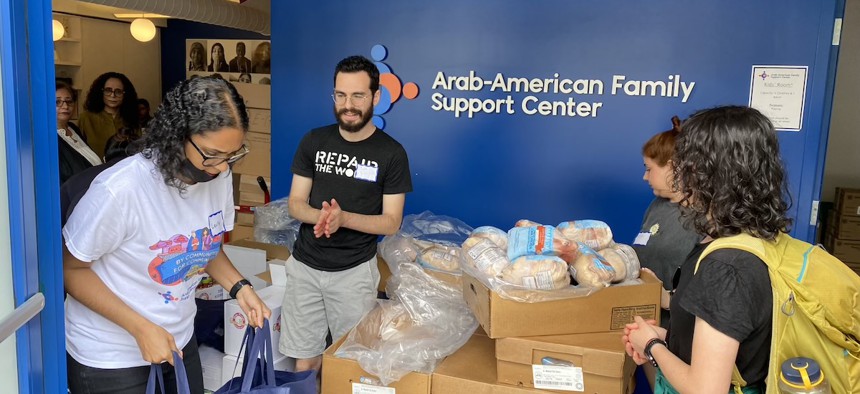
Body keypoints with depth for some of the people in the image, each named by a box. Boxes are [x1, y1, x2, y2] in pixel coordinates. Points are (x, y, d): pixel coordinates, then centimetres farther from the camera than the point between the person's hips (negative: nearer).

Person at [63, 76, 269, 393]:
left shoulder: (219, 176, -11)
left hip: (180, 340, 5)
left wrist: (238, 287, -10)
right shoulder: (119, 189, -28)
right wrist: (142, 328, -21)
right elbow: (72, 269, -15)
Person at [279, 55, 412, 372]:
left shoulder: (391, 153, -7)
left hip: (354, 271, -2)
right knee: (304, 361, 8)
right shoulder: (314, 141, 2)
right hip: (304, 265, 2)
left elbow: (391, 222, -7)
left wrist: (343, 218, -23)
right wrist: (321, 216, -19)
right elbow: (295, 203, 3)